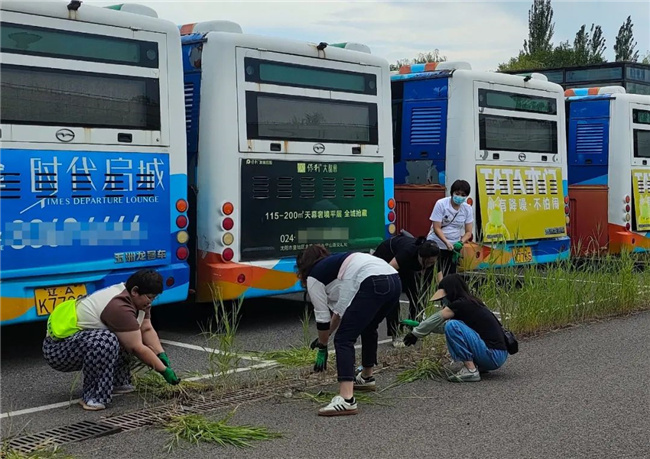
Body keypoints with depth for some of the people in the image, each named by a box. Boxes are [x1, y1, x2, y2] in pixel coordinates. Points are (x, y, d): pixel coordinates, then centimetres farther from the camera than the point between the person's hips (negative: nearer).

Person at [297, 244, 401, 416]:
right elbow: (340, 308, 36)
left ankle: (346, 400, -18)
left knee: (344, 339, -6)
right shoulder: (334, 263, 34)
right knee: (368, 328, 31)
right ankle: (367, 378, 46)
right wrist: (324, 337, 42)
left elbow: (322, 317, 11)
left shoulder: (314, 277, 10)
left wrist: (322, 347, 23)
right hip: (394, 280, 9)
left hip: (374, 285, -9)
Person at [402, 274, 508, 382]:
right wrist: (420, 327, 26)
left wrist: (415, 334, 10)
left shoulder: (460, 305, -12)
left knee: (452, 326, -17)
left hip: (494, 356, -10)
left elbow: (435, 320, -2)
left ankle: (471, 371, -13)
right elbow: (442, 325, 27)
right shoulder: (470, 303, 14)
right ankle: (479, 365, 13)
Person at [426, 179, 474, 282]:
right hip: (436, 243, -3)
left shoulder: (468, 209, -4)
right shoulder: (441, 204, -14)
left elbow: (468, 232, -1)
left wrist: (460, 243, -21)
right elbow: (436, 228, -16)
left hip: (454, 245, 3)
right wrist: (446, 242, -28)